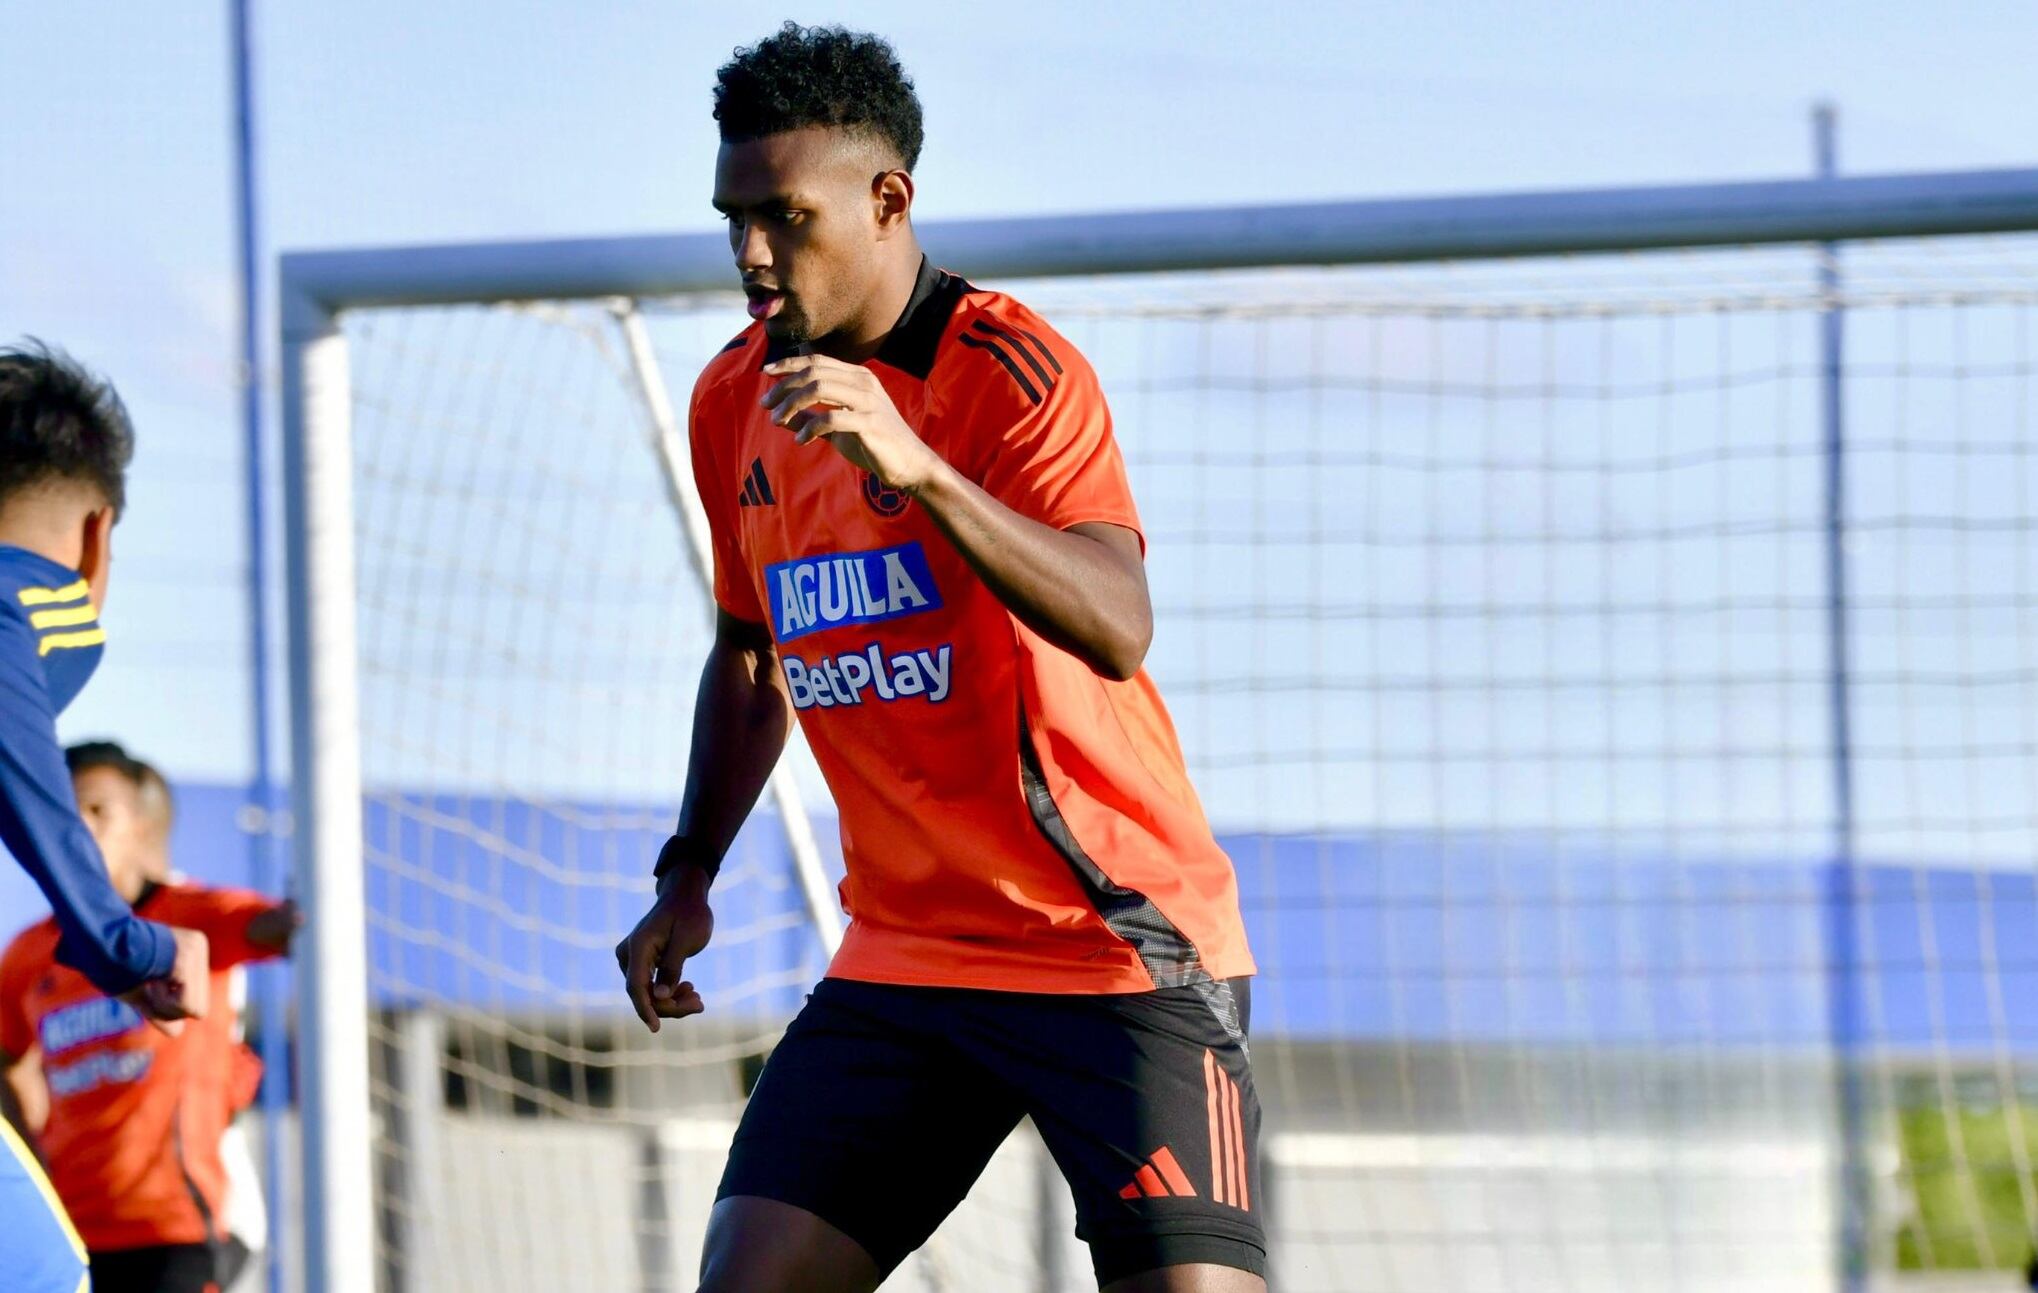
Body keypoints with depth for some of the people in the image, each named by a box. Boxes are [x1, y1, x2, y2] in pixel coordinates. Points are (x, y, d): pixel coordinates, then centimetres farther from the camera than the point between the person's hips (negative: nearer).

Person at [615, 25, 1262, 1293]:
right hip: (900, 954, 6)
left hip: (1122, 942, -6)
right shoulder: (734, 403, 8)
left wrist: (918, 469, -40)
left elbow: (1118, 630, -29)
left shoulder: (1009, 368, -13)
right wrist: (690, 876, 16)